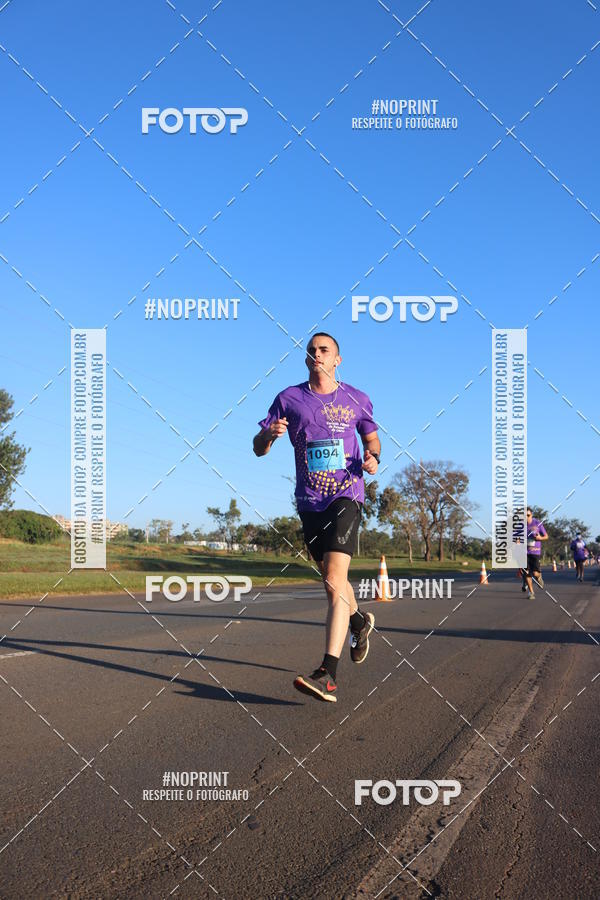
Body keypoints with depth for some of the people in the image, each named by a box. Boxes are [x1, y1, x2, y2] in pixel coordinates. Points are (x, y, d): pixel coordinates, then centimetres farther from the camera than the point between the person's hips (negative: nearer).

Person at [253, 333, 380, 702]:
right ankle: (360, 621, 49)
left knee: (334, 581, -18)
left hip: (346, 495, -3)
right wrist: (270, 435, -17)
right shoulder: (289, 399, 5)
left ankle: (328, 676, -22)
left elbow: (372, 437, 20)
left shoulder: (357, 399, 5)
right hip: (309, 502, 4)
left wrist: (373, 458, -3)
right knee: (332, 580, 17)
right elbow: (259, 448, 6)